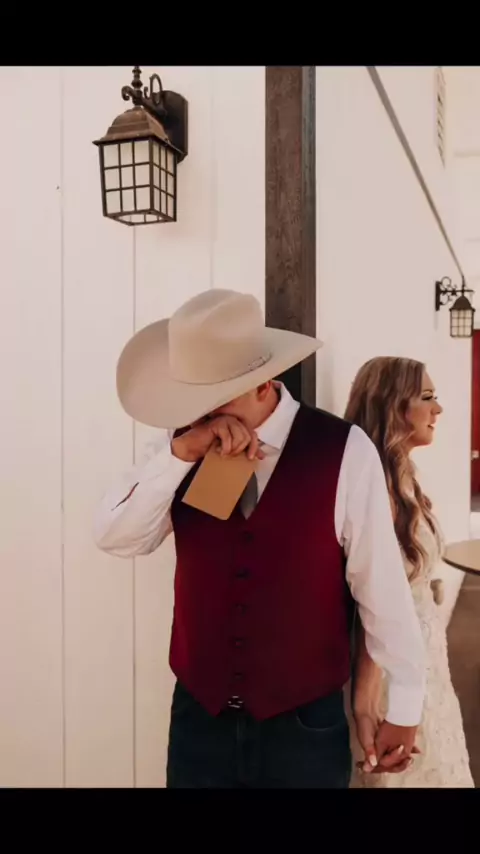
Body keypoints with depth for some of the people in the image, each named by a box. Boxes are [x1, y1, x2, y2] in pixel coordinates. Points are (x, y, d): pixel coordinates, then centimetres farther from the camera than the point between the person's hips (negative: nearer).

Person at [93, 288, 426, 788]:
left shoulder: (344, 452, -18)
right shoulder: (183, 445, -6)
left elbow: (382, 587, -11)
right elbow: (115, 538, -13)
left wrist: (403, 706, -2)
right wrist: (179, 453, -27)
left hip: (305, 724, -2)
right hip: (198, 715, 3)